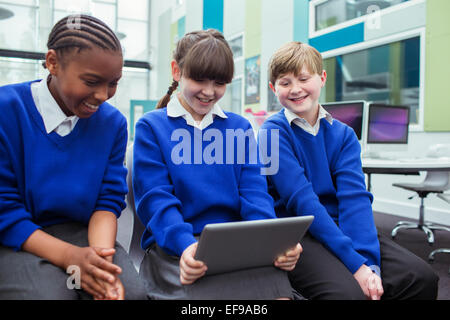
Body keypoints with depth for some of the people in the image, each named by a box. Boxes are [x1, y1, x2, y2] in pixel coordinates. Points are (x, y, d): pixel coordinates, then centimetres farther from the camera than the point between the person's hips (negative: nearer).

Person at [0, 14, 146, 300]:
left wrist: (101, 260, -21)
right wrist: (70, 256, -24)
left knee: (132, 292, -22)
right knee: (50, 293, -30)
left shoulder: (113, 123, -2)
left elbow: (109, 200, -1)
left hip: (85, 233, 3)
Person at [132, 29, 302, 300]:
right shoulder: (151, 127, 5)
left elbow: (254, 192, 6)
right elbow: (155, 198, -5)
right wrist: (187, 244, -25)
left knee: (272, 280, -30)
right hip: (174, 246, -3)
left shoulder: (240, 127, 15)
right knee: (213, 288, -36)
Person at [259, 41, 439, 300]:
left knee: (421, 278, -14)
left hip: (341, 227, 5)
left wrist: (368, 260, -21)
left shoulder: (343, 134, 7)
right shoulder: (273, 133, -6)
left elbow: (355, 196, -6)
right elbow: (301, 199, -17)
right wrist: (355, 262, -22)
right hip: (295, 234, -4)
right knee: (349, 291, -30)